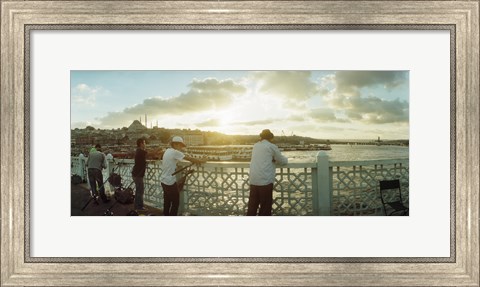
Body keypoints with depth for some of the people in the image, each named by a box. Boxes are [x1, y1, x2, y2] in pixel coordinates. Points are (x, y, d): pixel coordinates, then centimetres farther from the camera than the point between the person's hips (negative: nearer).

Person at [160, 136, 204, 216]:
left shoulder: (167, 151, 11)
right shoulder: (175, 152, -15)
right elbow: (189, 159, -15)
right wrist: (201, 161, -5)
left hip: (163, 180, 9)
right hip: (170, 182, -9)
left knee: (167, 202, 15)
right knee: (175, 202, 0)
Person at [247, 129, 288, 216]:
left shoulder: (255, 146, 16)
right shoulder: (272, 147, 0)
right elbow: (282, 161, 8)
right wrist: (285, 159, 28)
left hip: (253, 181, 5)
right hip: (265, 181, -5)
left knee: (252, 206, 10)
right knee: (265, 208, 3)